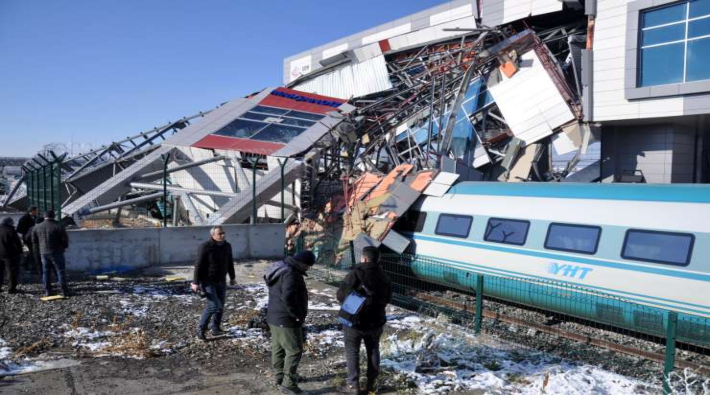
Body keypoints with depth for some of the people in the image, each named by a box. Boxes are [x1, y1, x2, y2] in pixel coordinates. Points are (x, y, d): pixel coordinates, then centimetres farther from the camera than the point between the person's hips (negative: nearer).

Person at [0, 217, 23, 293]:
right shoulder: (10, 230, -15)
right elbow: (17, 243, -14)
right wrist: (19, 252, -3)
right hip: (9, 254, -7)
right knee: (12, 271, 1)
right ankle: (11, 288, 1)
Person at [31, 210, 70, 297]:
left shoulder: (37, 227, 3)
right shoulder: (58, 226, -12)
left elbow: (34, 241, 9)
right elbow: (65, 239, -11)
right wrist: (64, 247, 8)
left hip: (43, 253, 4)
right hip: (56, 252, -4)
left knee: (46, 272, 13)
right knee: (60, 271, 0)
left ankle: (47, 291, 14)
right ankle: (65, 292, -1)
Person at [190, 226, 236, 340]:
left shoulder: (227, 246, 1)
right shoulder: (205, 247, -18)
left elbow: (230, 263, 14)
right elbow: (198, 265, -17)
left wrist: (232, 277, 21)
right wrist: (195, 282, -17)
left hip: (221, 282, 6)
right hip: (207, 282, -6)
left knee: (220, 307, 8)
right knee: (214, 305, -14)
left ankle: (216, 329, 23)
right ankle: (201, 329, 5)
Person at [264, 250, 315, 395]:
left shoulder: (281, 268, 10)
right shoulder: (291, 274, -24)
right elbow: (288, 298, -32)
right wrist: (298, 315, -19)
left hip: (275, 317, 10)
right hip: (286, 320, -10)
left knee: (278, 348, 19)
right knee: (294, 351, -1)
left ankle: (279, 377, 32)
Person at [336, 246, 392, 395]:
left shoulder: (355, 274, -17)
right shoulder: (384, 277, 2)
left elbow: (340, 295, -14)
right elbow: (388, 299, 13)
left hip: (355, 321, -5)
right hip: (376, 321, 5)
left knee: (352, 352, 7)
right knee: (373, 351, 15)